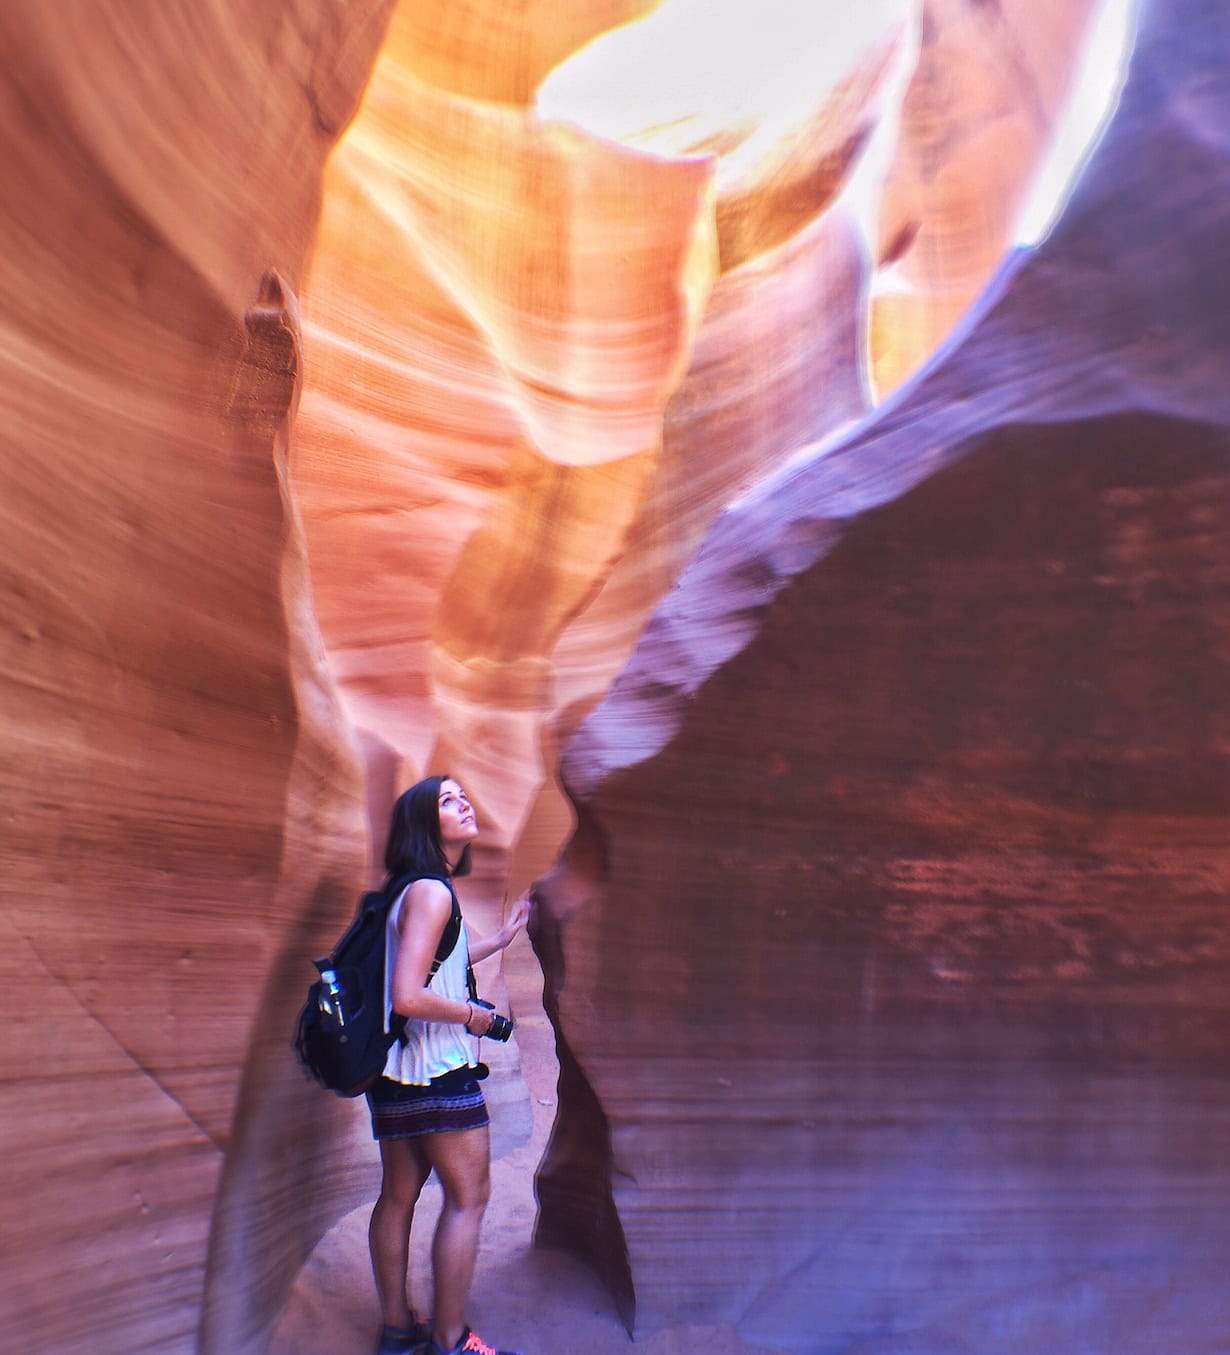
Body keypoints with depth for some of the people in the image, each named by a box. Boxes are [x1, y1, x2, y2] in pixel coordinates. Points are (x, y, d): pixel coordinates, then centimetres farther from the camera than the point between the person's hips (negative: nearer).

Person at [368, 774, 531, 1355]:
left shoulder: (409, 891, 10)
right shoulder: (432, 892, -21)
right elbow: (409, 997, -27)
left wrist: (500, 938, 26)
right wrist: (472, 1015, -12)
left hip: (394, 1068, 10)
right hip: (439, 1068, -9)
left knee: (399, 1195, 17)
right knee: (468, 1196, 4)